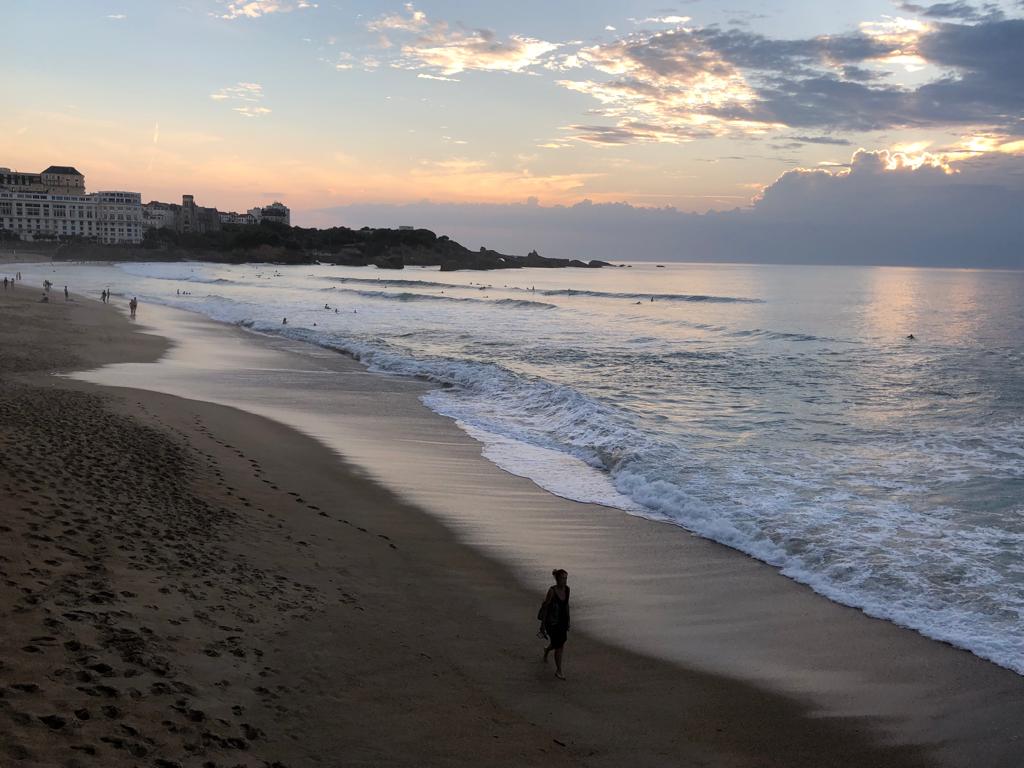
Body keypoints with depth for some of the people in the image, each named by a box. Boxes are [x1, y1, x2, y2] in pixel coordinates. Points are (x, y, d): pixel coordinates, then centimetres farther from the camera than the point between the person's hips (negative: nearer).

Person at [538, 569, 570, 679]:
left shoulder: (567, 589, -4)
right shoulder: (552, 591, -22)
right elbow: (544, 606, -14)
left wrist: (568, 620, 14)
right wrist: (543, 623, -10)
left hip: (563, 621, 6)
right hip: (553, 622, -6)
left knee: (560, 644, 18)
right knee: (559, 647, -3)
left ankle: (547, 650, 52)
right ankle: (558, 671, 14)